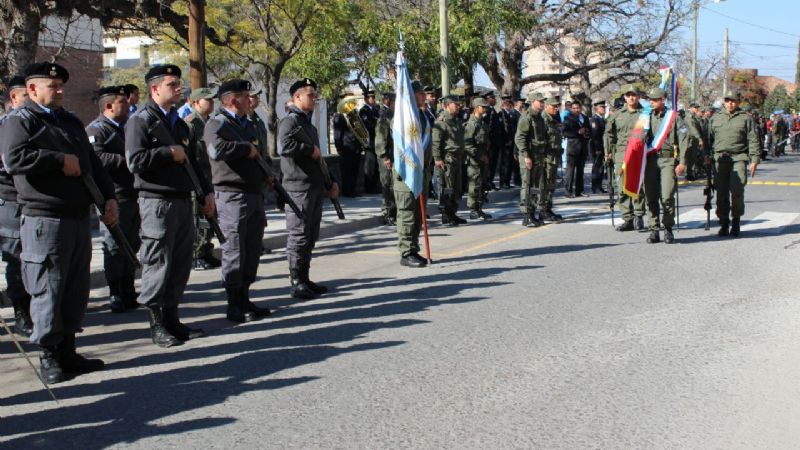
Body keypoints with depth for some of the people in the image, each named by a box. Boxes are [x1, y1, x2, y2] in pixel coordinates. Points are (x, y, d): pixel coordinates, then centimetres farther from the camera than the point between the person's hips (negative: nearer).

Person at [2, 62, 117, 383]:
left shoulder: (71, 122, 20)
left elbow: (93, 164, 22)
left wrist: (108, 197, 9)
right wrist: (60, 160, -15)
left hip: (79, 218, 8)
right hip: (44, 220, -8)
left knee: (76, 289, 11)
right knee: (48, 289, -3)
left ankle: (67, 350, 22)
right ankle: (48, 355, 7)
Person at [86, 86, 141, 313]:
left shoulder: (124, 129, 21)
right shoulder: (97, 129, -8)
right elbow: (96, 158, -24)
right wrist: (126, 160, -20)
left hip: (132, 196, 9)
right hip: (114, 198, -9)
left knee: (131, 246, 12)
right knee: (115, 247, -4)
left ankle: (128, 292, 21)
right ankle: (115, 296, 4)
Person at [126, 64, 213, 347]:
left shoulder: (179, 123, 19)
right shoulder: (140, 121, -6)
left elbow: (192, 161, 23)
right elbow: (135, 161, -18)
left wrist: (206, 192, 15)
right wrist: (170, 153, -13)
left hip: (183, 200, 8)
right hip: (157, 201, -8)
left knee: (181, 262, 9)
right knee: (158, 263, -4)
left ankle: (171, 317, 19)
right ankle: (156, 324, 5)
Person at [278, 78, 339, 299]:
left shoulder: (309, 124, 21)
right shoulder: (290, 121, -9)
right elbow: (284, 147, -28)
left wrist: (330, 182, 20)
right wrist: (310, 149, -16)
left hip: (316, 188, 9)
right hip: (299, 187, -9)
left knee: (310, 237, 13)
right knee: (299, 236, -6)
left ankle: (305, 279, 20)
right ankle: (297, 283, 0)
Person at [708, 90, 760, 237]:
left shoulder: (745, 118, 10)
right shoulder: (715, 118, 16)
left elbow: (752, 140, 7)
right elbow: (709, 139, 18)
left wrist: (755, 158, -2)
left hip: (739, 158, -2)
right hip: (720, 158, 2)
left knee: (737, 191, -11)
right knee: (721, 192, 0)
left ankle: (736, 222, 3)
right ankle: (724, 223, 9)